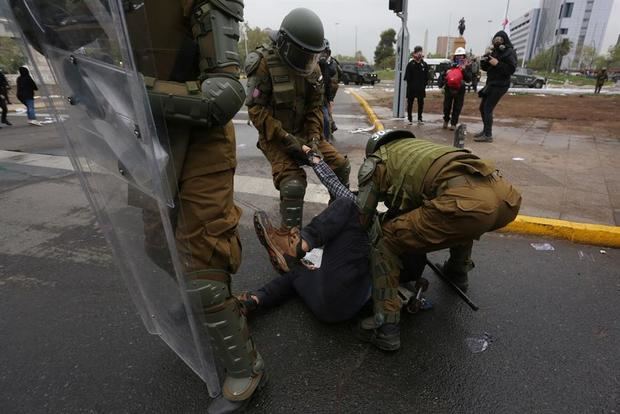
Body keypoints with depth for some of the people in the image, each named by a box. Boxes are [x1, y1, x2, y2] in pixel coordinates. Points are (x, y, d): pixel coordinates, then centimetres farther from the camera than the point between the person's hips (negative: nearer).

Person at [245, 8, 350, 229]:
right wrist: (286, 139, -23)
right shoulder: (265, 63, -16)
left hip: (303, 132, 6)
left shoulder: (312, 67, 1)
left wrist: (314, 138, -10)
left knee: (341, 166, 1)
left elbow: (315, 106, 4)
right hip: (275, 136, -6)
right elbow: (256, 110, -18)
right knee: (293, 183, -25)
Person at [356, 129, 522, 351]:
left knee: (385, 241, 9)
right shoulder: (417, 146, 38)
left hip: (468, 202, -7)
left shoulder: (374, 162, 20)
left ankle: (386, 327, 8)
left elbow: (363, 215, 21)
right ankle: (458, 272, 58)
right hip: (507, 197, 8)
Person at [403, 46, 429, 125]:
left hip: (421, 88, 2)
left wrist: (424, 85, -2)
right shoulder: (410, 64, -1)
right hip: (411, 88, -2)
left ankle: (420, 119, 16)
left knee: (421, 103, 6)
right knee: (410, 103, 3)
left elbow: (426, 77, 6)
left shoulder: (424, 64, 6)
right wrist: (410, 84, -11)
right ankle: (410, 119, 11)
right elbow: (407, 77, -3)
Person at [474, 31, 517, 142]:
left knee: (488, 109, -13)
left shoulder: (510, 52, -8)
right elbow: (484, 67, 12)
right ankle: (485, 130, 24)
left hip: (500, 85, -8)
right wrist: (486, 57, -6)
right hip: (491, 83, 8)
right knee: (482, 108, 11)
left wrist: (497, 64, -22)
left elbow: (511, 69, -17)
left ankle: (488, 135, -11)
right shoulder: (494, 51, 14)